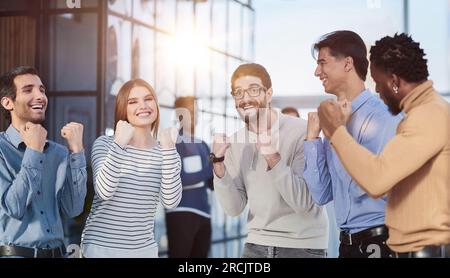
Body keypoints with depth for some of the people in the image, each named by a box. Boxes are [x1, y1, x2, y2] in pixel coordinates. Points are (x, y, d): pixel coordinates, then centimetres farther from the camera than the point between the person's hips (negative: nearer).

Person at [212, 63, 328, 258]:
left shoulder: (301, 132, -14)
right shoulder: (236, 141, 2)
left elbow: (305, 203, -20)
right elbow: (234, 208, -1)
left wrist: (273, 158, -30)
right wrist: (218, 163, -13)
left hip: (302, 246, -4)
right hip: (257, 244, 4)